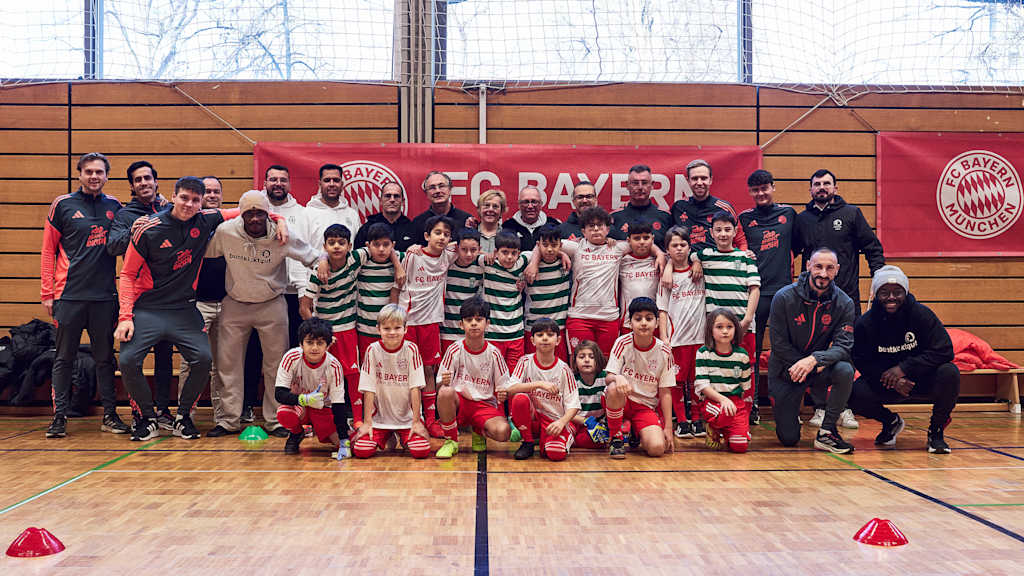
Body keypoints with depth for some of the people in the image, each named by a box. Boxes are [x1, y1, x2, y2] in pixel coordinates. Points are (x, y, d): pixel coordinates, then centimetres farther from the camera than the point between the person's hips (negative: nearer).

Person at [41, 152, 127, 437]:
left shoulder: (114, 207, 9)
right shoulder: (63, 205, 3)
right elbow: (48, 251, 4)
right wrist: (46, 293, -1)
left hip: (104, 296, 2)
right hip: (69, 295, -2)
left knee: (105, 358, 7)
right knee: (64, 358, 3)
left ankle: (110, 415, 14)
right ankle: (59, 417, 10)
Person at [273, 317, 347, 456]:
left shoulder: (333, 365, -22)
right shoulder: (291, 357, -23)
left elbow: (338, 405, -19)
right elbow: (279, 394, -23)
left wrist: (343, 440, -25)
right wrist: (305, 399, -41)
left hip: (322, 407, 1)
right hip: (296, 403, -1)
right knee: (284, 414, -36)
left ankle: (315, 428, 15)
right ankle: (296, 434, 1)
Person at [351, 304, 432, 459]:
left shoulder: (411, 349, -7)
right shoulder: (373, 350, -6)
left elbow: (415, 388, -8)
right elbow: (369, 389, -5)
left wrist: (416, 421, -10)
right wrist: (367, 422, -8)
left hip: (407, 417, -1)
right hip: (379, 416, 1)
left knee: (421, 451, -19)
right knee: (361, 451, -16)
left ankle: (403, 438, 17)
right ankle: (387, 439, 18)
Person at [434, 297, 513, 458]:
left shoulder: (493, 353, -3)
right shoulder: (455, 350, -5)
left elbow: (502, 387, 4)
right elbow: (439, 386, -4)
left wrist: (503, 394, -20)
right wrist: (444, 383, -28)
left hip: (485, 404, 1)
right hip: (458, 402, -1)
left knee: (503, 432, -29)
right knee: (446, 392, -36)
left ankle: (479, 432, 10)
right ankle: (451, 440, -11)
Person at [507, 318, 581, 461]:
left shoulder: (563, 369, -4)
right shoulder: (526, 362, -3)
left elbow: (573, 405, -5)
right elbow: (510, 390, -17)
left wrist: (562, 421, -25)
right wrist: (539, 384, -28)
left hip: (555, 421, -2)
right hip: (532, 417, 2)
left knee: (556, 454, -30)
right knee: (519, 398, -29)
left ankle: (545, 442, 7)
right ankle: (528, 442, -7)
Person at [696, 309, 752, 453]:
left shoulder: (742, 355, 5)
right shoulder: (703, 353, -3)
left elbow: (746, 387, 13)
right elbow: (701, 385, -8)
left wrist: (745, 412, 10)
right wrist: (722, 399, -20)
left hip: (736, 401, 3)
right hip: (711, 401, -2)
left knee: (740, 446, -15)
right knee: (725, 413, -38)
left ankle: (725, 432, 21)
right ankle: (713, 430, -2)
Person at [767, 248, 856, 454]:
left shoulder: (844, 303, -10)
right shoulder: (784, 298, -16)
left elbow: (844, 346, -18)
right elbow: (779, 345, -15)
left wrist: (814, 360, -37)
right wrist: (815, 369, -19)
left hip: (820, 367, 2)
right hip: (786, 370, -2)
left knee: (845, 371, -33)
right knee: (789, 439, -5)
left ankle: (826, 433, -15)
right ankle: (789, 412, 33)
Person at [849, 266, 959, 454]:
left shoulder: (922, 314, -14)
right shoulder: (864, 323, -10)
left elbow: (944, 351, -19)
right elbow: (862, 362, -8)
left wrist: (904, 368, -28)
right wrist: (891, 380, -25)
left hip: (923, 379, -1)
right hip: (886, 383, 1)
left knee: (949, 373, -31)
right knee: (854, 394, -26)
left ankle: (936, 430, -5)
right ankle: (890, 421, 11)